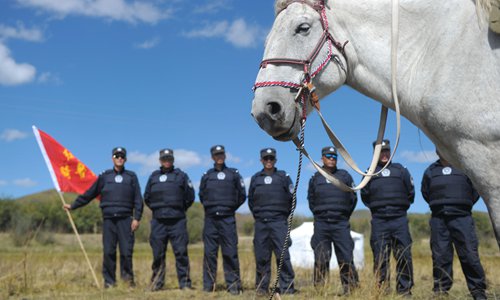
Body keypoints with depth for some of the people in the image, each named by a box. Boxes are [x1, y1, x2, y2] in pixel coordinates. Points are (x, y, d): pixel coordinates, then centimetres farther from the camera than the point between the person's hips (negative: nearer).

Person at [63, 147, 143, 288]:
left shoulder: (131, 177, 10)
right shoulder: (105, 176, 12)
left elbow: (138, 199, 6)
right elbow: (89, 194, 17)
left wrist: (136, 218, -3)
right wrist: (73, 205, 17)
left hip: (125, 219, -1)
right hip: (109, 219, 1)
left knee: (126, 250, -6)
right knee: (108, 251, 0)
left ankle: (127, 276, 10)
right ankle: (109, 281, 8)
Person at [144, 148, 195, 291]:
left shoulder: (181, 176, 6)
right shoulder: (153, 177, 13)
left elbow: (190, 197, 8)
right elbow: (147, 197, 21)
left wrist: (180, 210, 10)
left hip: (177, 221, -2)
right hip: (158, 221, 2)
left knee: (181, 252, -5)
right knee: (158, 254, 5)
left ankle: (185, 283, -1)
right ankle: (157, 283, 14)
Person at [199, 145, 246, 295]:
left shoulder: (234, 174, 7)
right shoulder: (206, 175, 11)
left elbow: (242, 195, 10)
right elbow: (202, 196, 21)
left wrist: (231, 208, 11)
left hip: (228, 219, -2)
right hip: (210, 219, 2)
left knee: (230, 252, -4)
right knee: (209, 252, 1)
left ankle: (233, 285, 1)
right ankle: (208, 285, 7)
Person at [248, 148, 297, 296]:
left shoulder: (283, 177, 6)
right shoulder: (255, 178, 13)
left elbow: (291, 199, 9)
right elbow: (250, 200, 21)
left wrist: (284, 216, 7)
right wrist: (257, 215, 13)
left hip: (279, 222, -2)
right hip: (260, 224, 2)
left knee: (283, 255, -9)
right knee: (261, 257, 3)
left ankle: (287, 287, -5)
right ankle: (261, 287, 10)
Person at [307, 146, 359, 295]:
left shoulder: (345, 176, 8)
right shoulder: (315, 178, 10)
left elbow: (353, 198, 12)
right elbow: (311, 200, 19)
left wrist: (344, 216, 11)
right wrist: (319, 214, 12)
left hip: (341, 224, -1)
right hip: (321, 225, 1)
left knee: (346, 258, -4)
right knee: (321, 260, 1)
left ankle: (350, 287, 0)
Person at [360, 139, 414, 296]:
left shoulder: (401, 170, 12)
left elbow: (410, 193, 15)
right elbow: (365, 196, 15)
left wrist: (401, 207, 13)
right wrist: (376, 208, 9)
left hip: (400, 220, 0)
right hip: (379, 221, 0)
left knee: (404, 256, -2)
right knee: (380, 258, 0)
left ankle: (405, 289, 5)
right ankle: (383, 289, 7)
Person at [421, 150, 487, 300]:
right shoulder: (430, 171, 14)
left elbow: (476, 189, 10)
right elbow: (425, 192, 24)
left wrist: (465, 205, 10)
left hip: (461, 218, -2)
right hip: (438, 219, 2)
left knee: (470, 255, -6)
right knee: (440, 256, 2)